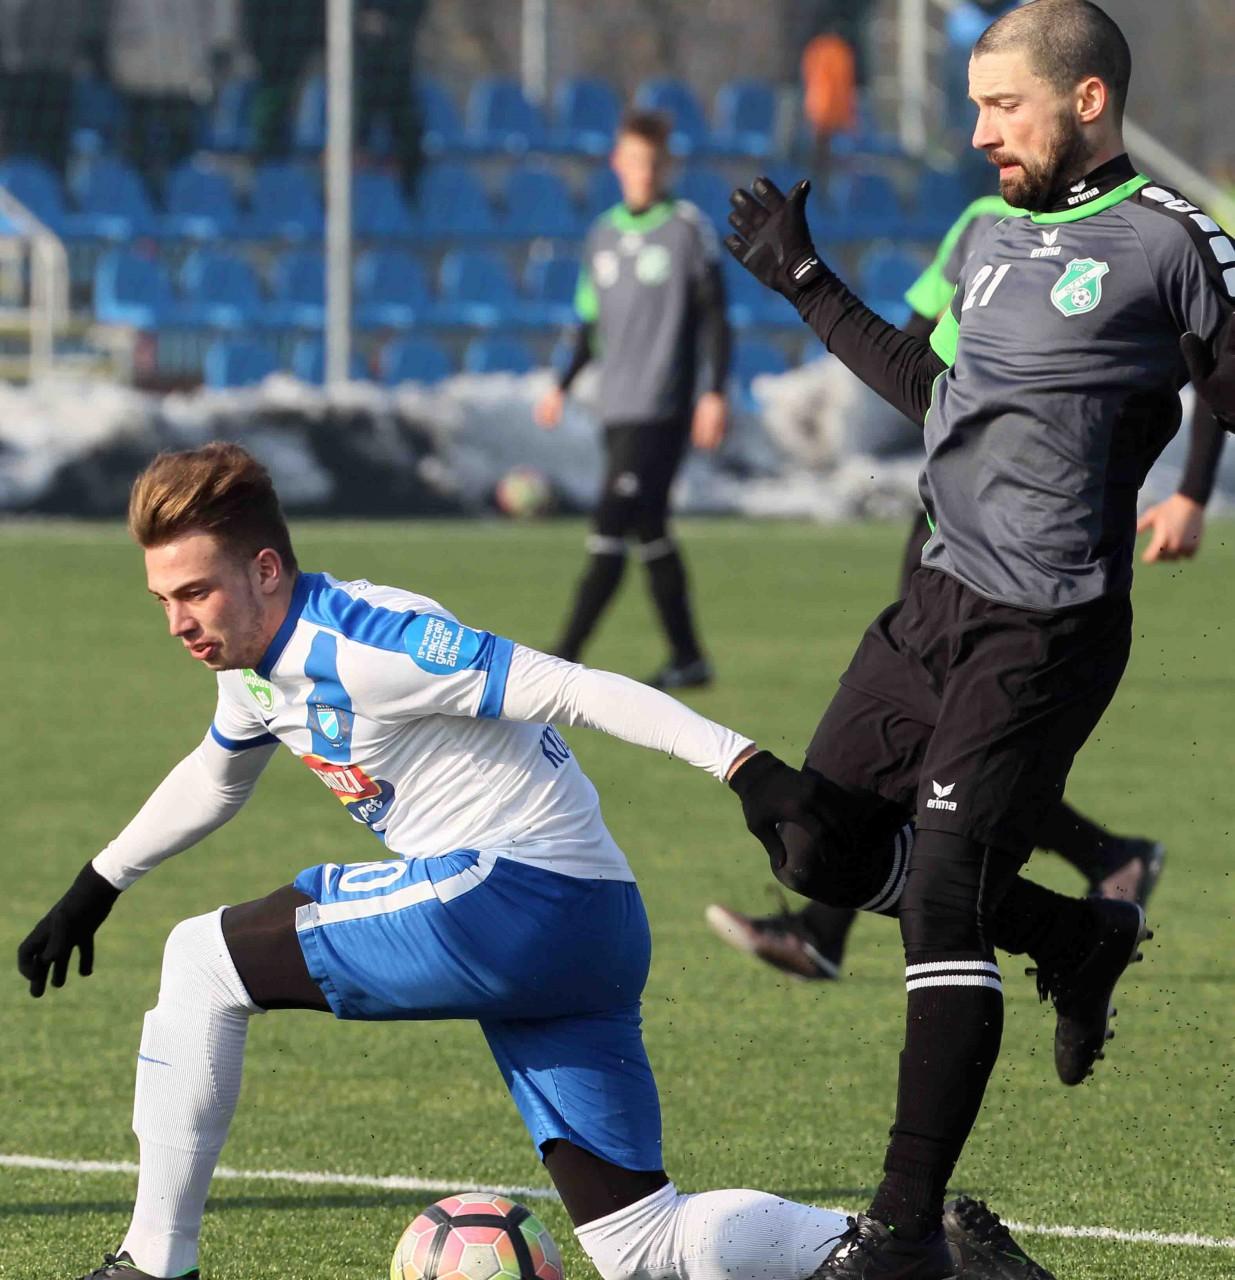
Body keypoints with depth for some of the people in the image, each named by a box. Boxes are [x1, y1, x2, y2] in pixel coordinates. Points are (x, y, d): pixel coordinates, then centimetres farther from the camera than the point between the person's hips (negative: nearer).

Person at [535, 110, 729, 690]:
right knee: (650, 535, 9)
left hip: (661, 411, -6)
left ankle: (565, 656, -16)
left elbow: (714, 316, -4)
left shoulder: (688, 229, -3)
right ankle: (687, 658, 17)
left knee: (610, 531, -13)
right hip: (616, 406, 6)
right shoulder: (603, 235, 14)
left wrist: (715, 392, -11)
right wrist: (563, 386, 11)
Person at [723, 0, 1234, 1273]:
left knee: (943, 904, -13)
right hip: (938, 598, 8)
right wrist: (805, 284, 32)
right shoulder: (997, 237, 15)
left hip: (1044, 632, -8)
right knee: (821, 855, 12)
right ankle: (1078, 939, 30)